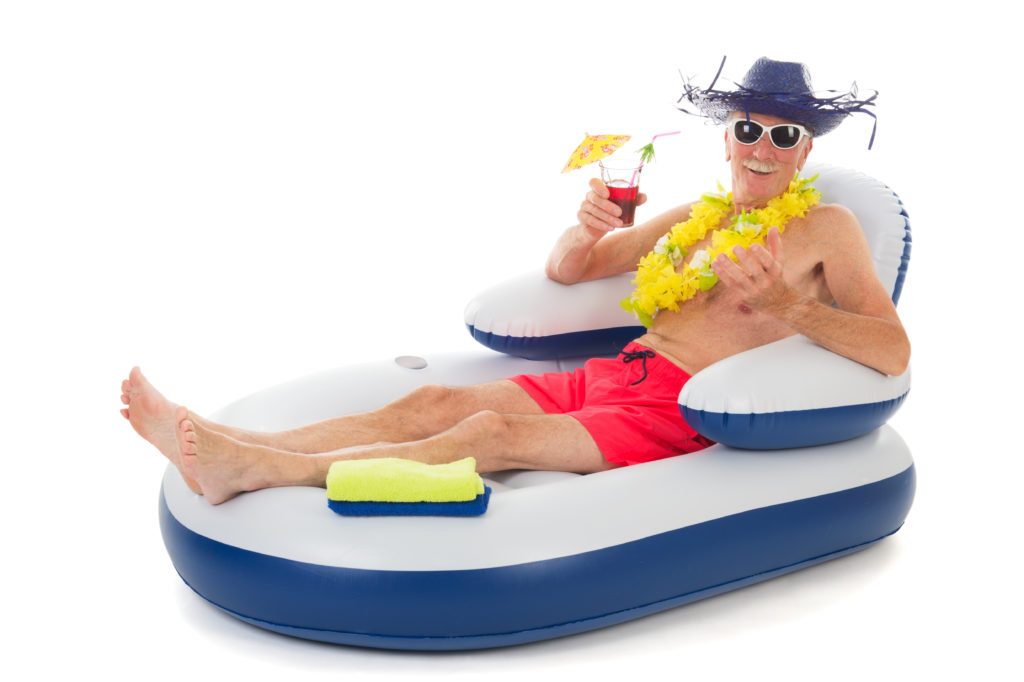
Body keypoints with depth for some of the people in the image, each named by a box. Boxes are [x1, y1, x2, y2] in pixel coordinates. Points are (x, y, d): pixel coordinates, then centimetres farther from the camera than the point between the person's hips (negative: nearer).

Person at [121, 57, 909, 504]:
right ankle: (230, 451, -24)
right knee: (437, 402, -14)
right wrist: (588, 231, -1)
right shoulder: (696, 216, 21)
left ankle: (255, 470, -34)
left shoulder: (826, 229, 5)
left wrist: (784, 304, -21)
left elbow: (894, 351, -8)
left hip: (682, 415, -6)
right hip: (612, 375, 6)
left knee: (495, 433, -26)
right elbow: (563, 272, 23)